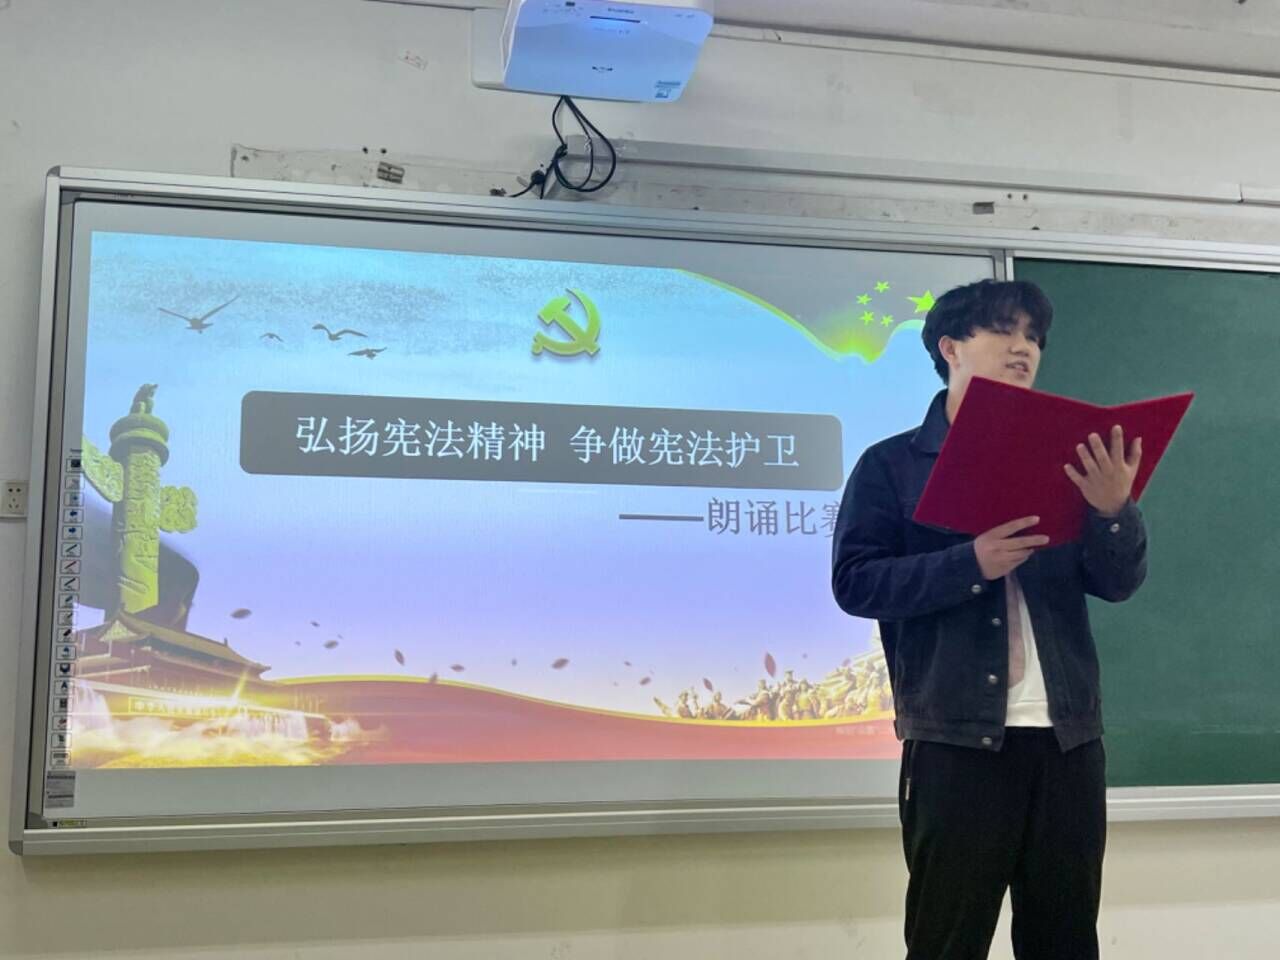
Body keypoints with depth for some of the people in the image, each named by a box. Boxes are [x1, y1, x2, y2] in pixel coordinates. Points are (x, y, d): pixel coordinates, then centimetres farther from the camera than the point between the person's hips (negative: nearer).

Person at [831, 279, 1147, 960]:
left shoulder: (1061, 461, 15)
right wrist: (971, 563, -19)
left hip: (1067, 737, 4)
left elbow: (1119, 583, 8)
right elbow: (854, 582, -6)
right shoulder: (892, 464, 4)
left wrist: (1114, 511, -14)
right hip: (956, 740, -4)